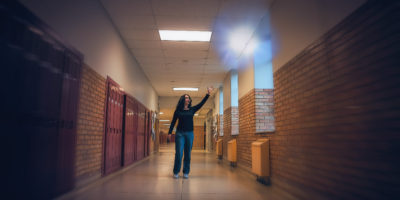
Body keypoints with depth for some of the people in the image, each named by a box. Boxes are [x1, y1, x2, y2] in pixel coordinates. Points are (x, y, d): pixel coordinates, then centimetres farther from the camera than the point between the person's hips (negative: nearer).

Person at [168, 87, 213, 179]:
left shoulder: (192, 109, 8)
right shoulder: (178, 110, 3)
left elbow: (201, 103, 4)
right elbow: (173, 122, 4)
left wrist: (208, 94, -3)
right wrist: (169, 132, -1)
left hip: (189, 134, 2)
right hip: (180, 133, -2)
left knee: (187, 154, 5)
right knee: (179, 153, -4)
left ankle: (186, 172, 14)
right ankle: (176, 172, 8)